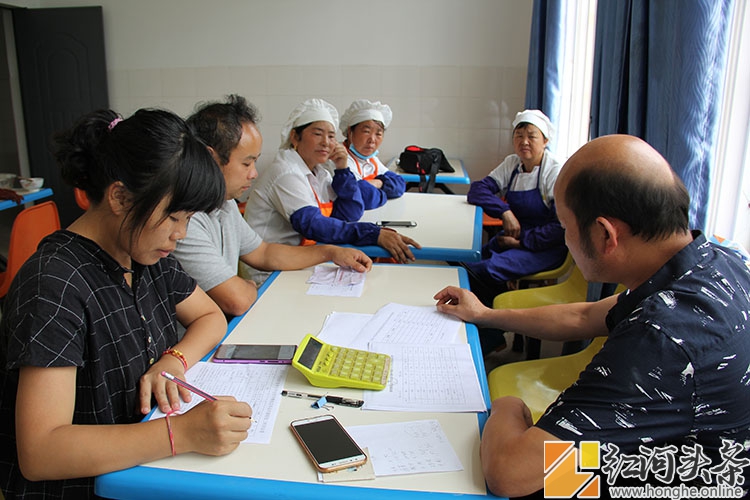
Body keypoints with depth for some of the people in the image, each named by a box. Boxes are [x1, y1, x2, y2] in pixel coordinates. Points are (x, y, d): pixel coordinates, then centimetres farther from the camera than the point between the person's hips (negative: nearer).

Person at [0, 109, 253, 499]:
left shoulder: (148, 255, 0)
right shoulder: (55, 286, -22)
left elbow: (211, 316, 12)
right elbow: (38, 453, -26)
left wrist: (174, 360, -8)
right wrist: (183, 433, -35)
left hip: (144, 464, 7)